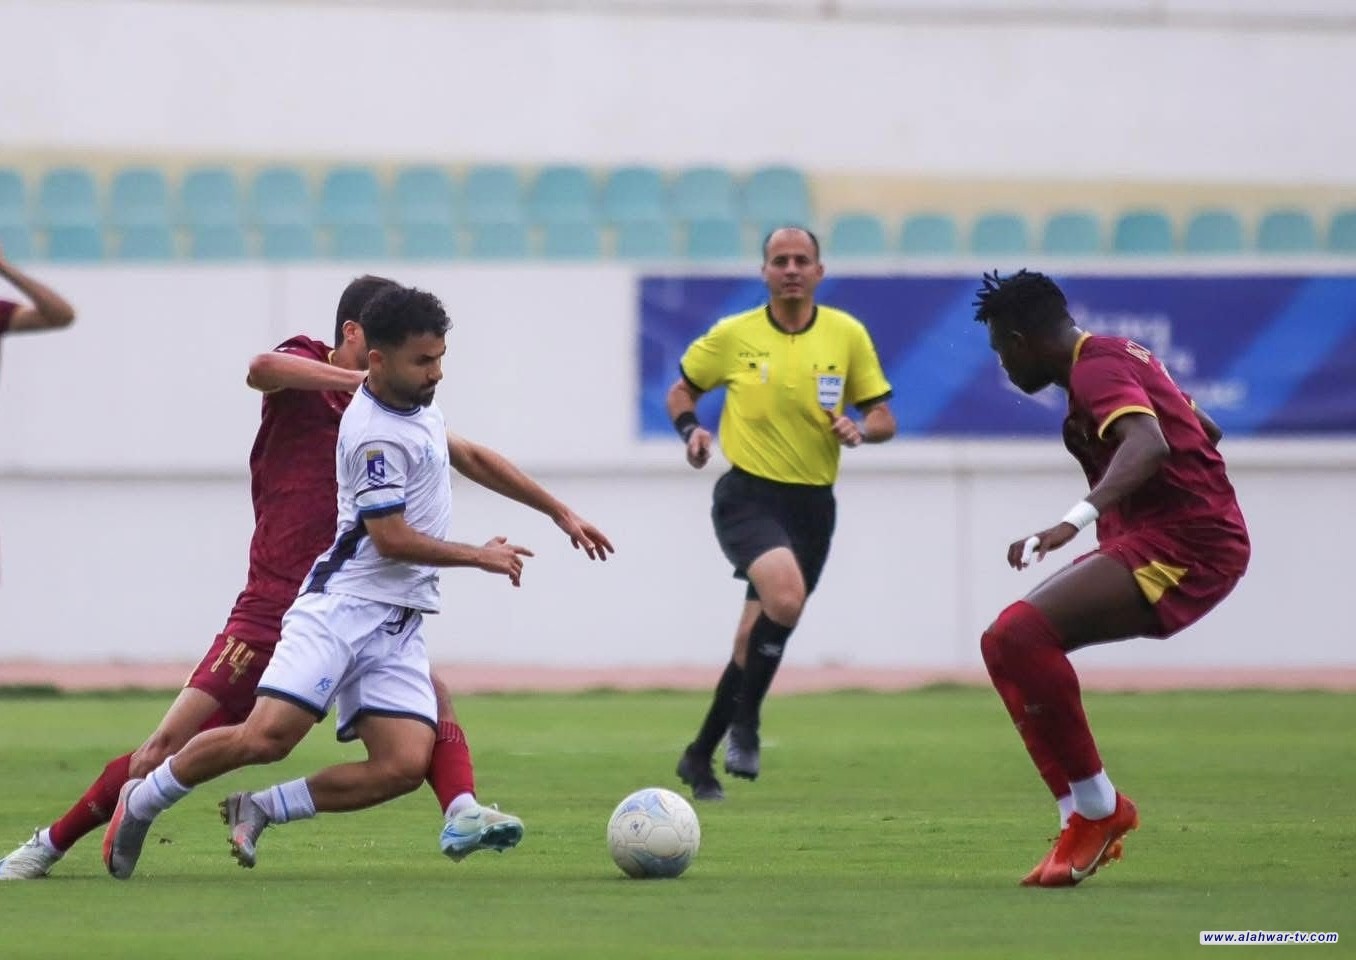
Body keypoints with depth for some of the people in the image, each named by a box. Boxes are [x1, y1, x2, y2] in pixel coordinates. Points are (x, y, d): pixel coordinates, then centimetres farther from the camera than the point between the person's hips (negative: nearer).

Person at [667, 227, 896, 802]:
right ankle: (745, 721, -12)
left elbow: (883, 418, 7)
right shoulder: (734, 335, -1)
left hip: (812, 503, 3)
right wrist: (690, 429, -8)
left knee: (755, 640, 7)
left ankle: (699, 758, 22)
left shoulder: (848, 335, 2)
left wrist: (859, 430, -16)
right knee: (786, 596, -30)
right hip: (748, 495, -3)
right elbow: (681, 391, 12)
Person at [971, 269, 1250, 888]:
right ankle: (1084, 817, 6)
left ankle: (1096, 807, -13)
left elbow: (1150, 443, -34)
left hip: (1180, 547, -11)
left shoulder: (1097, 368, -13)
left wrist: (1077, 520, -47)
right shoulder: (1117, 356, 18)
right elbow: (1205, 431, 31)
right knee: (1006, 644, 7)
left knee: (1021, 633, -24)